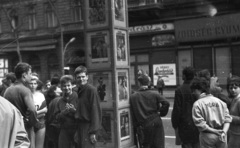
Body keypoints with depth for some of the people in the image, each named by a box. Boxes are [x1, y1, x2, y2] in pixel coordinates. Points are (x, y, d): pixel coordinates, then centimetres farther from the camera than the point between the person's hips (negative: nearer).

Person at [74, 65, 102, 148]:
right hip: (80, 126, 7)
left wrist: (93, 131, -18)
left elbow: (95, 111, -15)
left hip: (88, 126, -7)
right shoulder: (79, 91, 12)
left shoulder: (91, 90, -10)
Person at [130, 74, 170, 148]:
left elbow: (133, 115, 1)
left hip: (142, 126, 0)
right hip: (156, 123, 0)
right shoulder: (154, 94, -1)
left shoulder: (133, 96, -1)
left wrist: (136, 128, 8)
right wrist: (161, 113, 3)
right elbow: (166, 103, -12)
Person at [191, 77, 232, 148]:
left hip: (207, 137, -4)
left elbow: (199, 123, -15)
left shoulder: (197, 104, -9)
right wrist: (224, 132, -9)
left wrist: (214, 131, -10)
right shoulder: (220, 101, 4)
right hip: (221, 136, 4)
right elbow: (227, 118, 0)